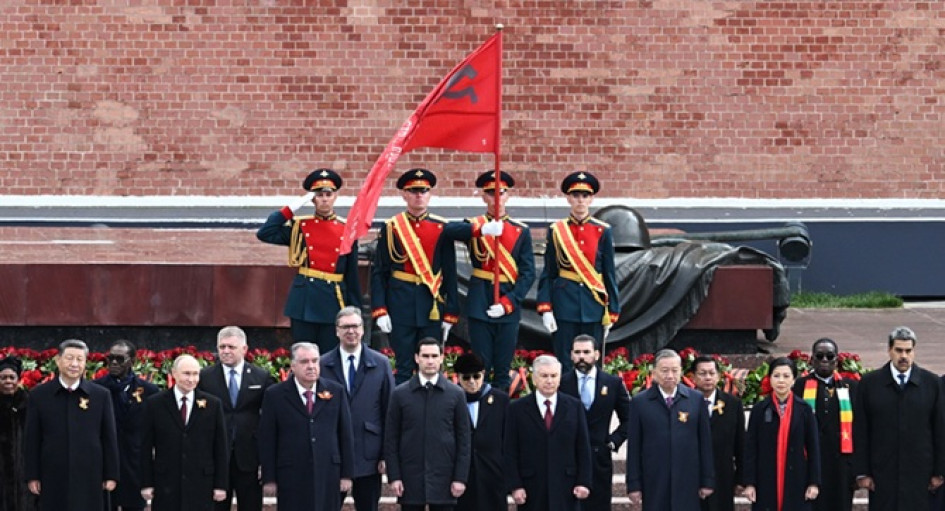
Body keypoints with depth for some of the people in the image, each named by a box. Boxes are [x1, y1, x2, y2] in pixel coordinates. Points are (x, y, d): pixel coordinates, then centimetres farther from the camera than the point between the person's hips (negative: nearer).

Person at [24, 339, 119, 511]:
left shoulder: (101, 395, 3)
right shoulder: (39, 395, 2)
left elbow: (109, 438, 5)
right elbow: (32, 439, 4)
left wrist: (111, 475, 3)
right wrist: (32, 476, 1)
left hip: (90, 479, 0)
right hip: (53, 479, 0)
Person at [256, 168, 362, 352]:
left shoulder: (346, 230, 5)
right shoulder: (299, 226, 5)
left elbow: (352, 273, 7)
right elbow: (264, 234, -7)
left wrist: (354, 309, 5)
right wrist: (292, 208, -6)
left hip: (334, 302, 0)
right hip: (303, 302, 0)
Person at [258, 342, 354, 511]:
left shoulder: (336, 392, 7)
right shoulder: (275, 395, 0)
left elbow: (345, 435, 9)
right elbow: (267, 440, 1)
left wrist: (346, 474, 5)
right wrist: (269, 479, -2)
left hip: (328, 477, 2)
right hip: (291, 477, -2)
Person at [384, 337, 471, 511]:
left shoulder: (456, 394, 4)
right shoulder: (400, 394, 4)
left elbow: (464, 440, 4)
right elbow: (391, 439, 4)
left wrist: (460, 477, -3)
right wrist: (394, 476, -4)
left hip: (443, 479, 0)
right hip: (410, 478, 0)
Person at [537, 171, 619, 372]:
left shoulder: (603, 231, 4)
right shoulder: (556, 231, 3)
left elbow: (610, 274, 6)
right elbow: (548, 274, 3)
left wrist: (611, 314, 3)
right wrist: (545, 309, -6)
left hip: (593, 304, 1)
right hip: (565, 304, -1)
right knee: (565, 364, 2)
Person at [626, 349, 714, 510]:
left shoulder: (696, 399, 4)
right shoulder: (640, 402, 2)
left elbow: (705, 442, 6)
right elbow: (634, 446, 2)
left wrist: (707, 481, 4)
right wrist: (634, 485, -1)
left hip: (687, 484, 1)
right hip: (653, 484, -1)